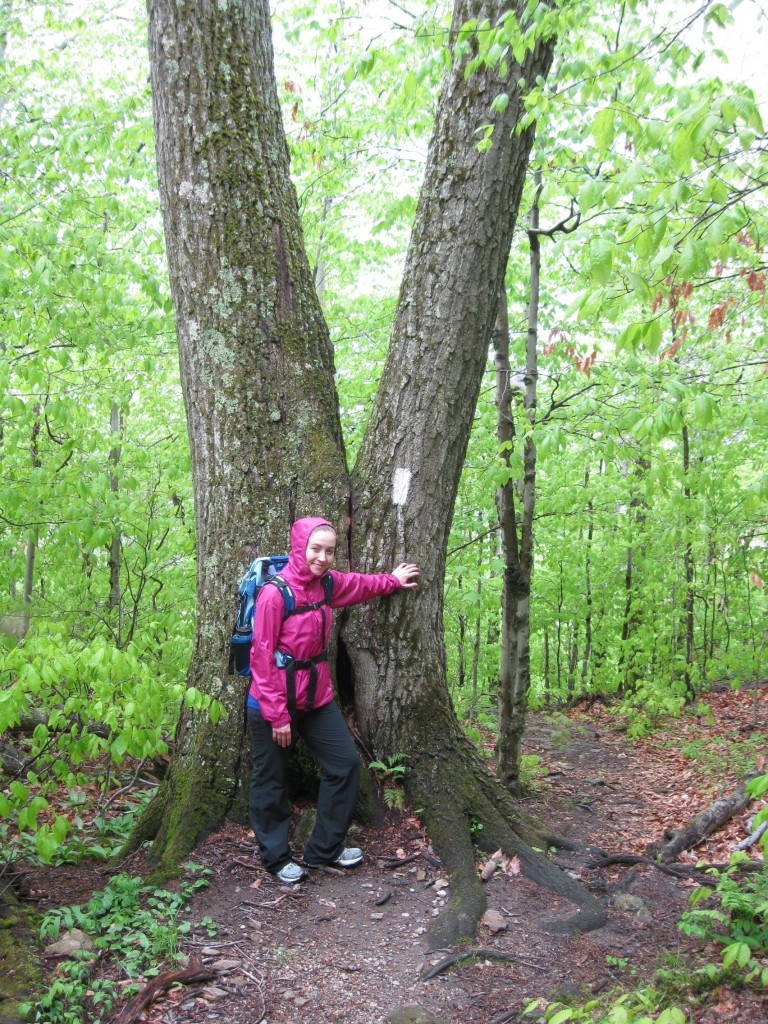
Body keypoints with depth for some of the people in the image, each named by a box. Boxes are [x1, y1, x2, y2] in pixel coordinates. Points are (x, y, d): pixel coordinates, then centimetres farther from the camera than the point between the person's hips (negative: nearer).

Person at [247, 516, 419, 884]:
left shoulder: (328, 583, -2)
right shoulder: (275, 593, -22)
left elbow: (360, 584, 24)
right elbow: (262, 657, -19)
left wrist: (391, 581, 32)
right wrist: (278, 715, -17)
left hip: (316, 696, 7)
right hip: (273, 702, -7)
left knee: (345, 763, 11)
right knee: (271, 781, 8)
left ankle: (325, 848, 27)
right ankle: (276, 857, 28)